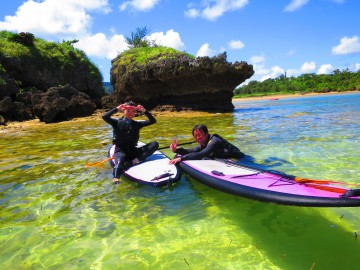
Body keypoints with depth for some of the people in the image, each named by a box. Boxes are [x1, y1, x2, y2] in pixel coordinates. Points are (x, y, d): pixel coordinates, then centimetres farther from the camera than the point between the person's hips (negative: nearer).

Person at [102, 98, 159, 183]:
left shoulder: (137, 124, 14)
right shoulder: (117, 122, 6)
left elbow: (153, 121, 7)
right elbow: (104, 117, -12)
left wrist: (144, 111, -4)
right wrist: (117, 108, -15)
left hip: (132, 150, 4)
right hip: (120, 150, -3)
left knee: (155, 144, -16)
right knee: (120, 161, -38)